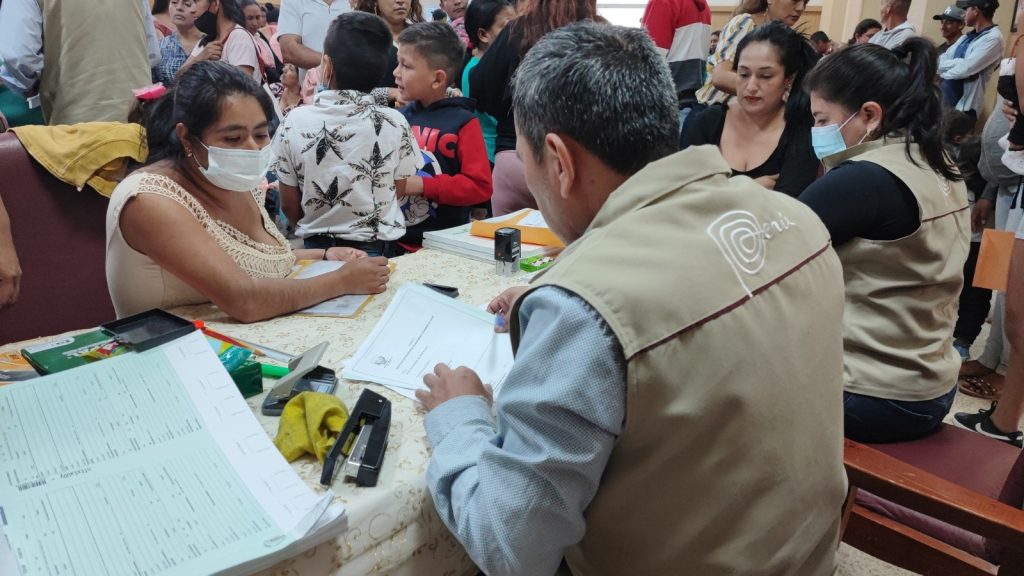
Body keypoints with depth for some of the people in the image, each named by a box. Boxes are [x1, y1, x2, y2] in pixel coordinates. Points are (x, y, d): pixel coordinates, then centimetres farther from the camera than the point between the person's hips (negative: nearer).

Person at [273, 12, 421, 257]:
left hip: (316, 248, 1)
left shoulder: (296, 122, -10)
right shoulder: (395, 123, -12)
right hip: (377, 249, 0)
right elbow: (398, 194, -2)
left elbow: (289, 205, -3)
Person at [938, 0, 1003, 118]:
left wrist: (943, 71, -4)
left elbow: (965, 69, -20)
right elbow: (939, 61, 9)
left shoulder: (993, 38, -11)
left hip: (963, 108, -8)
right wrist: (959, 63, -9)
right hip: (942, 101, 8)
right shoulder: (967, 37, 14)